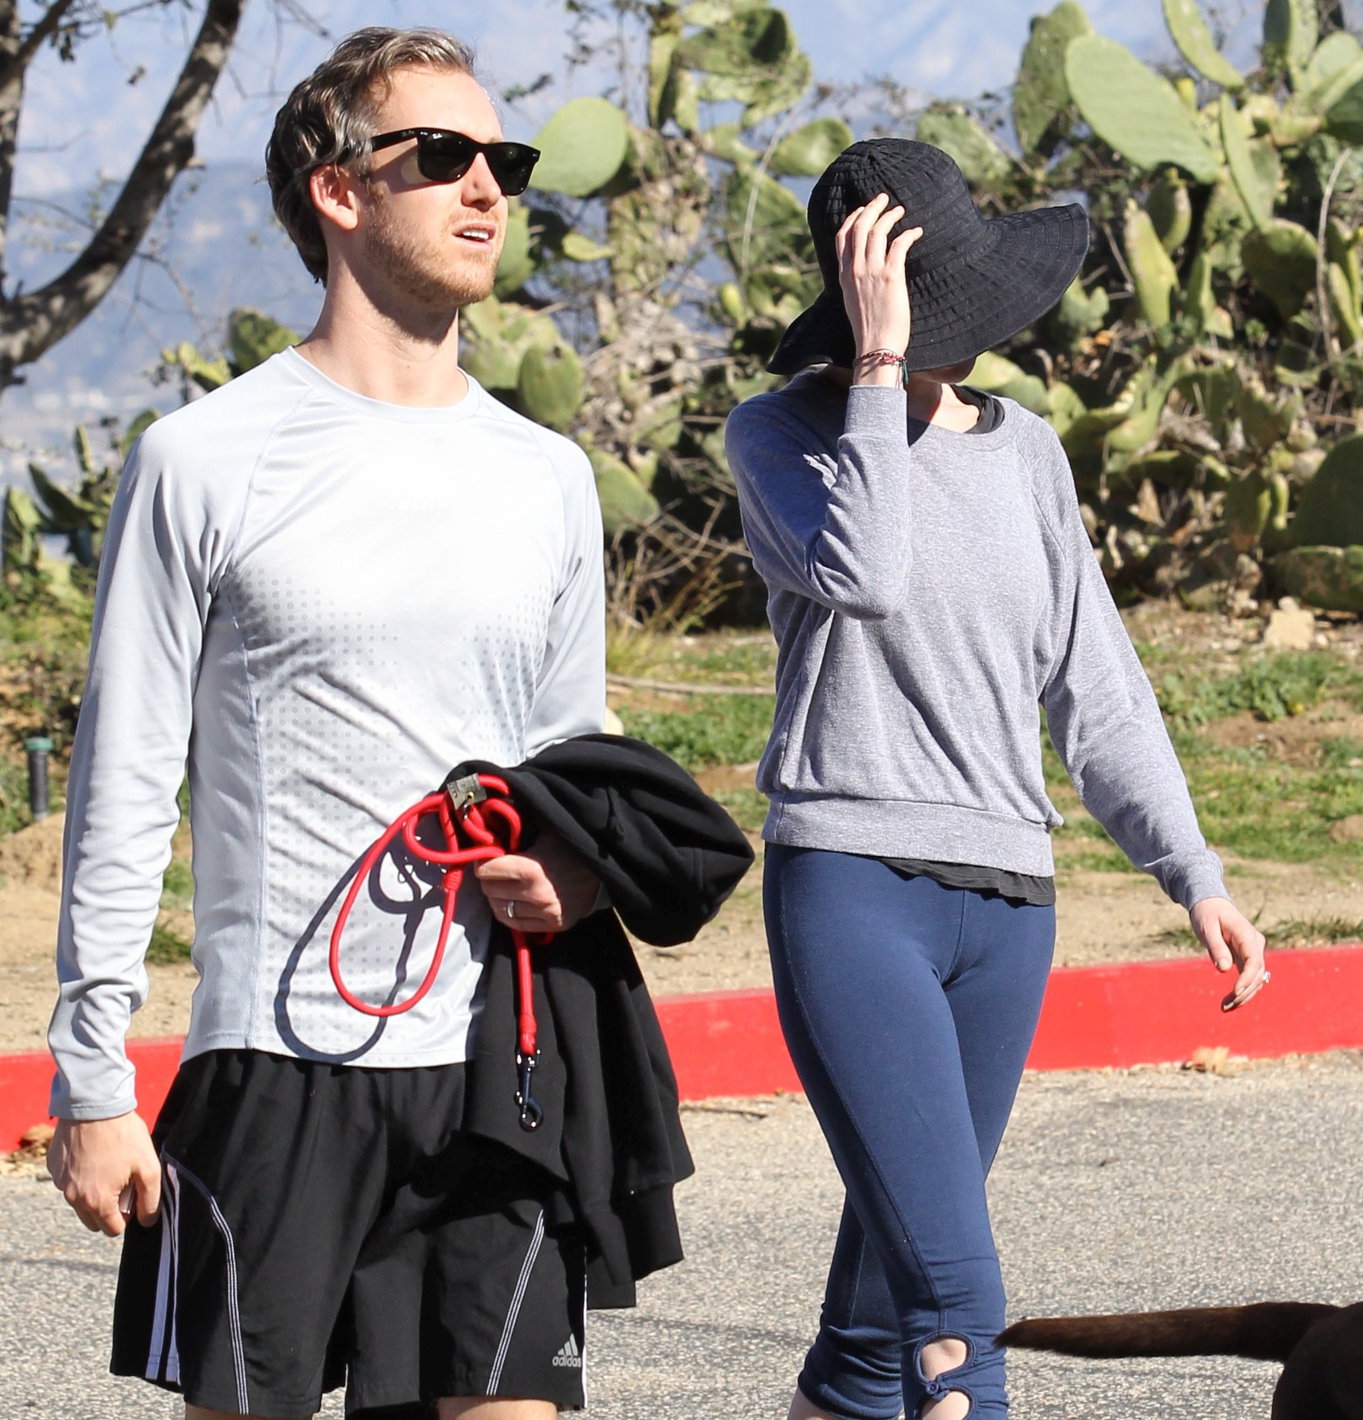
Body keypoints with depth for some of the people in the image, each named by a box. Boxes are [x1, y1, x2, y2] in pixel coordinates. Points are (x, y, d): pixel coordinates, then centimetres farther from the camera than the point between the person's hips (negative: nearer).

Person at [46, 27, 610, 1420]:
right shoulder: (205, 461, 0)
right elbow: (123, 790, 0)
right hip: (278, 1055, -4)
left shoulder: (546, 479, 14)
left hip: (497, 1059, 4)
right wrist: (91, 1079, -4)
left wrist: (577, 871, 0)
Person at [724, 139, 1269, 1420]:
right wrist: (877, 367, -15)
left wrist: (1192, 873, 11)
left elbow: (1093, 688, 17)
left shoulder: (1026, 452, 14)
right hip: (849, 881, -5)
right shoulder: (782, 434, 1)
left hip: (1006, 897, 5)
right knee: (950, 1277, -19)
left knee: (909, 1234, 11)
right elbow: (862, 573, -19)